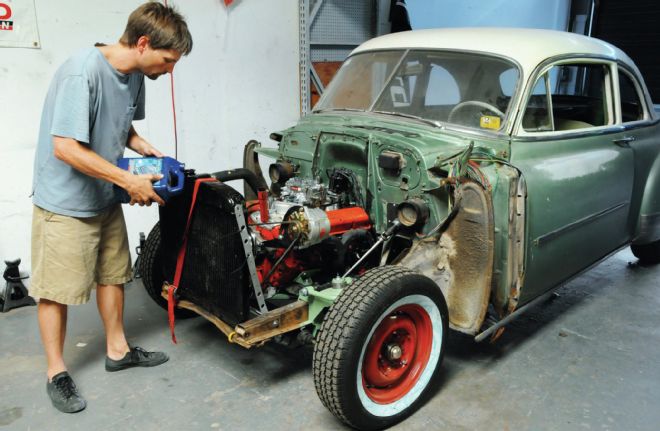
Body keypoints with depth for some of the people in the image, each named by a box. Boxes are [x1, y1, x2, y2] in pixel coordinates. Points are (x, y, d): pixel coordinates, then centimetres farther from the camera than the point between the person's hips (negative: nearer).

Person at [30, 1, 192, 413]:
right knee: (56, 288, 5)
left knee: (112, 274, 18)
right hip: (65, 202, -8)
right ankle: (56, 372, 22)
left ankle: (118, 349, 35)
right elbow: (65, 148, -27)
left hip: (105, 199, 8)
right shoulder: (83, 73, -26)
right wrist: (130, 181, -24)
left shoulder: (134, 75, -1)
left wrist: (145, 148, -3)